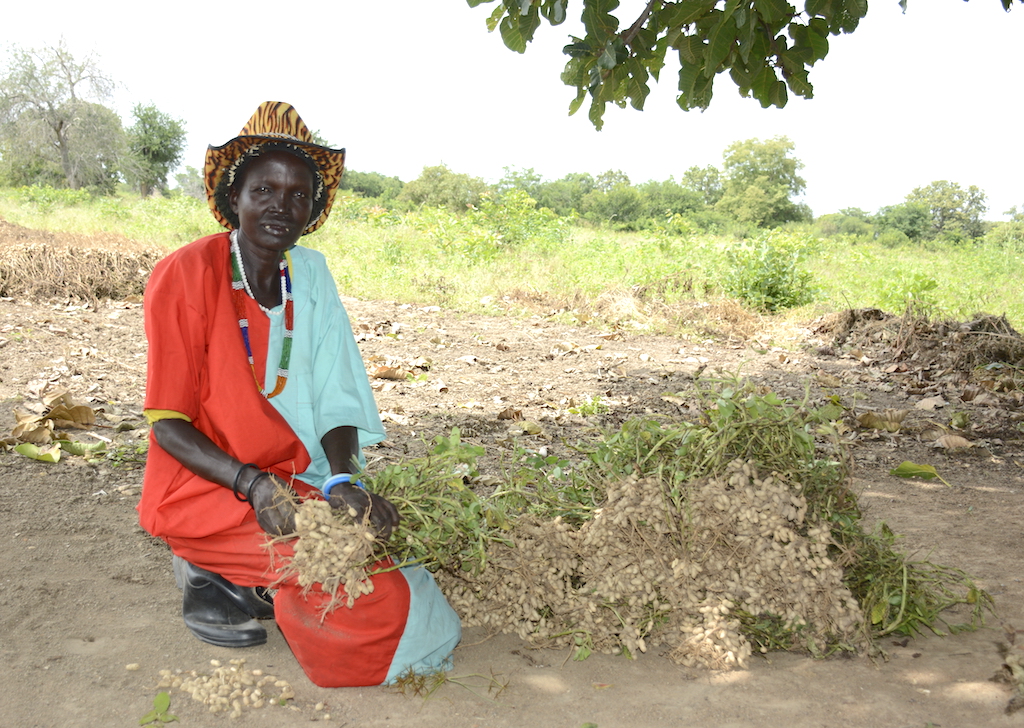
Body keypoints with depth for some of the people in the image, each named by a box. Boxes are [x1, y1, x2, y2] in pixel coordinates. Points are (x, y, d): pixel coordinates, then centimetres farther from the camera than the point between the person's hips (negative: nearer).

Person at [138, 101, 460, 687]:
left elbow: (333, 397, 0)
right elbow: (168, 423, -13)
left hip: (291, 480, 6)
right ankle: (214, 576, 1)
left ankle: (241, 585, 6)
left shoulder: (311, 273, 2)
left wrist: (343, 479, -18)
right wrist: (252, 483, -27)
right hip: (203, 490, -6)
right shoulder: (186, 276, -14)